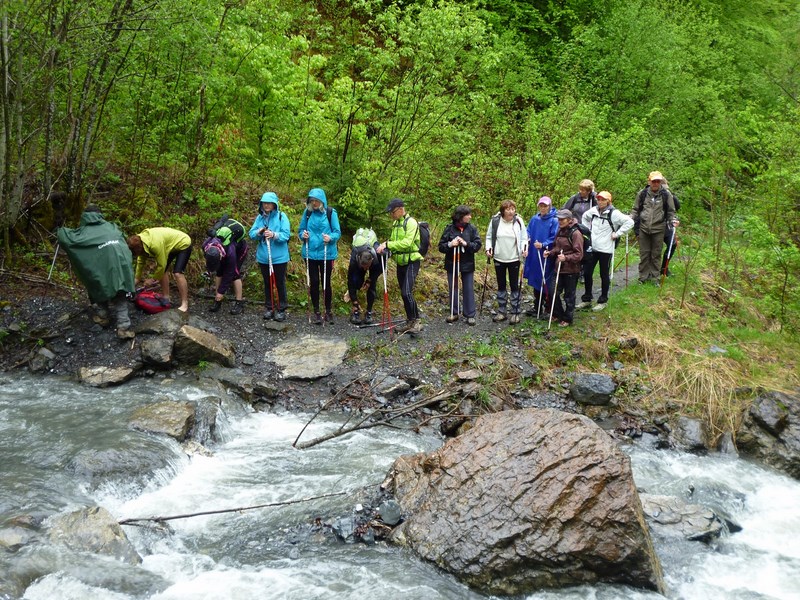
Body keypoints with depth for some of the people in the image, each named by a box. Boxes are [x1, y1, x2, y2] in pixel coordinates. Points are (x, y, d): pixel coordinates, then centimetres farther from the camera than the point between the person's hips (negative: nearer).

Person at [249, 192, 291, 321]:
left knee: (280, 283, 5)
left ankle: (281, 309, 16)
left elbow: (286, 235, -15)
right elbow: (251, 234, 3)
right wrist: (258, 232, -18)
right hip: (263, 257, 4)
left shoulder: (281, 216, -8)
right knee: (267, 283, 15)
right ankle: (269, 308, 27)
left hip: (279, 257, -4)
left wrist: (274, 235, -30)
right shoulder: (260, 217, 4)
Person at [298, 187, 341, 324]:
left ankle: (328, 311, 21)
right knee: (314, 282, 6)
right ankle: (316, 312, 17)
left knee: (326, 282, 5)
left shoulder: (330, 212, -5)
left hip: (326, 253, -2)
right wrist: (303, 235, -11)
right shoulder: (307, 212, 3)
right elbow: (301, 230, 11)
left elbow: (337, 232, -4)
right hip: (310, 253, 2)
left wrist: (330, 238, -24)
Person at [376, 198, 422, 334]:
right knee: (404, 293, 11)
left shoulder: (411, 222, -15)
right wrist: (385, 247, -6)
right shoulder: (395, 223, 12)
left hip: (411, 262, -8)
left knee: (406, 292, -19)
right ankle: (410, 323, 20)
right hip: (400, 262, 9)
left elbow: (406, 243, -26)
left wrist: (387, 244, -26)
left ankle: (416, 322, -10)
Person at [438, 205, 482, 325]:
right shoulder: (449, 228, -6)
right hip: (452, 263, 0)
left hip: (467, 264, 0)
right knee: (453, 288, 10)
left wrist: (466, 244, -21)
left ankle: (470, 315, 11)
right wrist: (450, 245, -22)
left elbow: (477, 245, -6)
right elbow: (441, 246, -3)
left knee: (468, 289, 3)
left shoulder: (472, 228, -4)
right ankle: (453, 313, 23)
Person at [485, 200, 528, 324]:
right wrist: (488, 249, -9)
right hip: (499, 259, 2)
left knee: (515, 286, 4)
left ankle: (515, 312, 12)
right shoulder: (495, 221, -6)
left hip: (514, 259, -2)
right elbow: (489, 237, 4)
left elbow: (524, 238, -1)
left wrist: (524, 248, -18)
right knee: (501, 286, 11)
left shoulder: (518, 221, -7)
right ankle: (501, 312, 21)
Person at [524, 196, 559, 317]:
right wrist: (527, 239, -5)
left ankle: (548, 307, 10)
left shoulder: (554, 221, -8)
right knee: (536, 282, 12)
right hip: (534, 256, 6)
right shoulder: (534, 219, 9)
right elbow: (528, 232, 16)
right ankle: (537, 307, 23)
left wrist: (543, 245, -24)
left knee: (546, 283, -2)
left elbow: (554, 239, -12)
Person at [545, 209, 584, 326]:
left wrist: (566, 258, -31)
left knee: (569, 295, 6)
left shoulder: (575, 233, -16)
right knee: (555, 292, 10)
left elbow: (579, 254, -17)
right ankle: (558, 314, 28)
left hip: (571, 270, -7)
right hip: (559, 268, 7)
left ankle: (567, 319, 19)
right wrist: (550, 253, -2)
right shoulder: (560, 231, 7)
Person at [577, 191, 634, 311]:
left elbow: (629, 222, -16)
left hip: (605, 250, -5)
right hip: (592, 248, 5)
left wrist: (617, 234, -15)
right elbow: (585, 217, 25)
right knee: (587, 273, 8)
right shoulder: (593, 211, 4)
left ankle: (602, 301, 19)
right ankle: (586, 299, 22)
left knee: (604, 275, 7)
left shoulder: (613, 213, -12)